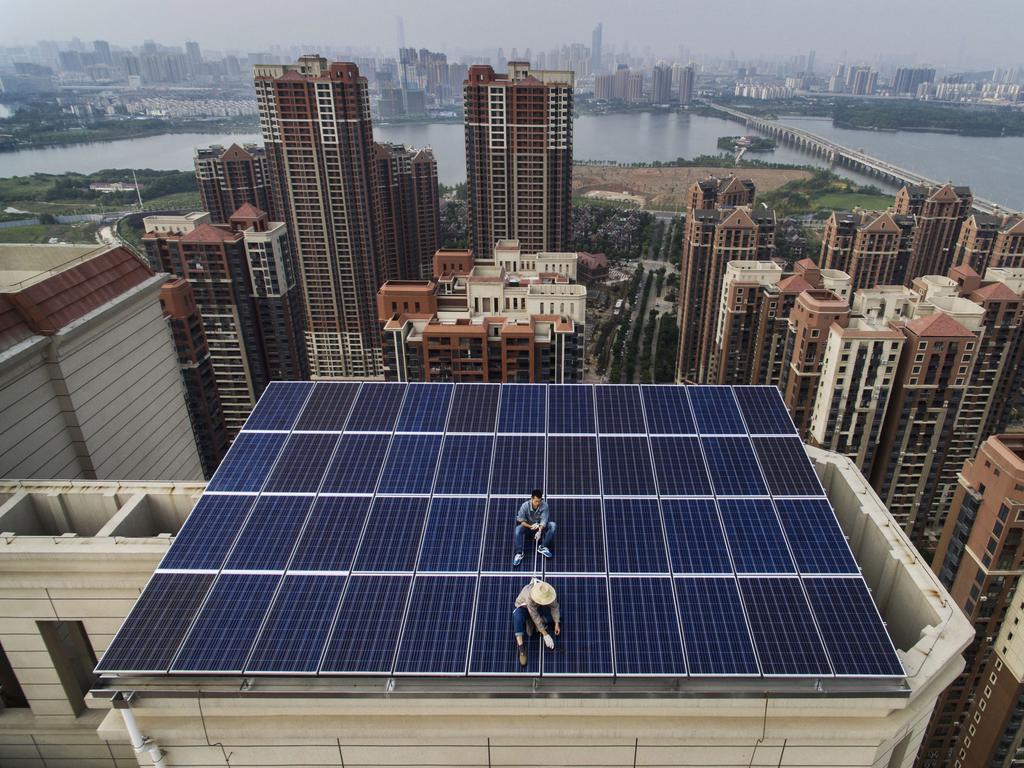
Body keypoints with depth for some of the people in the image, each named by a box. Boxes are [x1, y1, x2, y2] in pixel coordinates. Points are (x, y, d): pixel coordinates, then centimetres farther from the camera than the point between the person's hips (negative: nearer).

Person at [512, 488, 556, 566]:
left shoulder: (544, 505, -22)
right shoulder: (525, 506, -23)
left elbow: (544, 520, -27)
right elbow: (521, 521, -18)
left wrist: (539, 531, -46)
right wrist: (530, 526, -36)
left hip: (540, 526, 1)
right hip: (528, 525, -1)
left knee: (552, 525, -26)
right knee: (518, 529, -32)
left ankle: (542, 547, -17)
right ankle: (519, 554, -23)